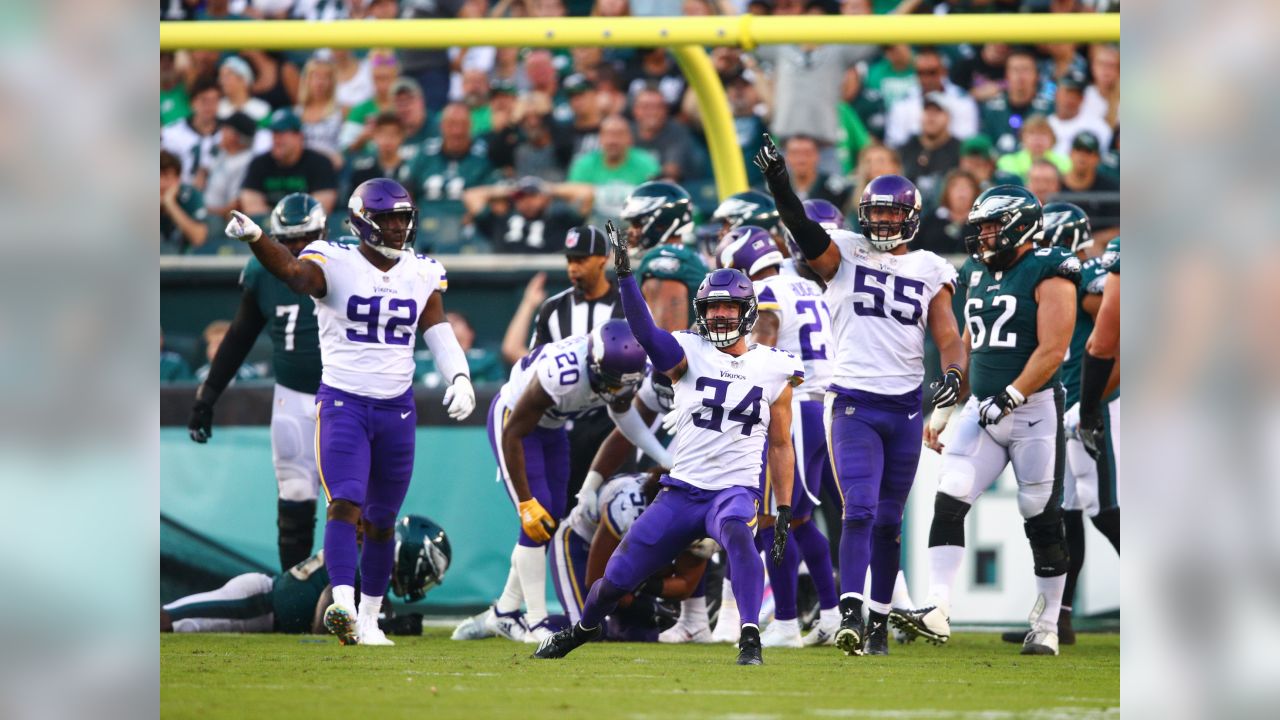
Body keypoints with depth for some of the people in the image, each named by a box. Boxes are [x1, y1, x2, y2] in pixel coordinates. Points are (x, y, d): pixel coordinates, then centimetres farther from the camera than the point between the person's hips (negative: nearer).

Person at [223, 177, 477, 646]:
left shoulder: (421, 274, 8)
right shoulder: (336, 264, -8)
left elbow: (440, 334, 8)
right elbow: (294, 273, -28)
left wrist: (459, 377, -10)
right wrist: (254, 240, -47)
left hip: (397, 408, 5)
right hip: (343, 402, -5)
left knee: (381, 521, 10)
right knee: (345, 504, -20)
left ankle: (368, 620, 22)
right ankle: (343, 606, -32)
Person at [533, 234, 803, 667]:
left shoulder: (774, 370, 4)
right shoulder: (688, 354, 0)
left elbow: (780, 446, 12)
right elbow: (646, 333, -21)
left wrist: (785, 512, 8)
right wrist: (625, 275, -36)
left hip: (735, 490, -1)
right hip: (682, 490, 1)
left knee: (736, 531, -39)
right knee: (619, 578, 5)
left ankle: (750, 640, -38)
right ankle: (584, 627, 40)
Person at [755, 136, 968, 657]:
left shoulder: (929, 270, 10)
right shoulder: (844, 253, 3)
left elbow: (948, 336, 7)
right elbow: (806, 235, -15)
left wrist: (953, 374, -14)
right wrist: (780, 188, -33)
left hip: (906, 407, 3)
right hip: (853, 405, -3)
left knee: (888, 521, 9)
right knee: (860, 509, -16)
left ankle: (879, 621, 18)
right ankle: (851, 615, -21)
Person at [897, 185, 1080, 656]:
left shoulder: (1048, 275, -8)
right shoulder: (979, 275, 14)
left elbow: (1052, 350, -16)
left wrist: (1008, 398, -22)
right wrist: (942, 411, 18)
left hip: (1034, 409, -6)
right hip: (982, 408, 6)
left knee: (1043, 520, 2)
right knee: (949, 500, -9)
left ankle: (1046, 627, 12)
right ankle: (936, 613, -14)